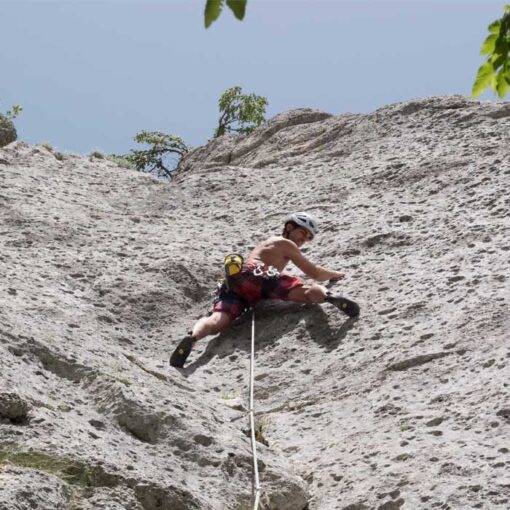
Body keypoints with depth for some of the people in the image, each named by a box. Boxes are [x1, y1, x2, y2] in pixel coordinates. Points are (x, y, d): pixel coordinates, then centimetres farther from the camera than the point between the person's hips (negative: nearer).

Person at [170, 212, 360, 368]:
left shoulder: (268, 244, 44)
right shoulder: (285, 243, 21)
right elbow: (315, 273, 20)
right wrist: (335, 274, 39)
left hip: (232, 284, 6)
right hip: (254, 274, -6)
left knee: (217, 321, -20)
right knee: (312, 292, -14)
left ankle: (192, 336, -50)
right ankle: (329, 297, -47)